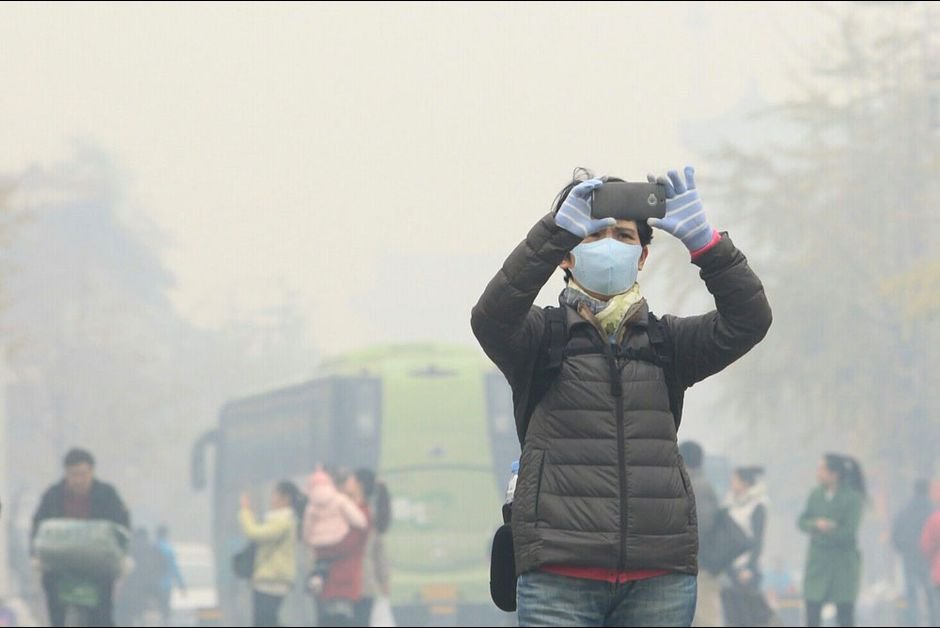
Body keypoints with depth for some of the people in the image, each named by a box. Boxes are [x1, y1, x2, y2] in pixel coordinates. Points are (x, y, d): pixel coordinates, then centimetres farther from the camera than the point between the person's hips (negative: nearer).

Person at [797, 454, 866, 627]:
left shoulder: (853, 498, -9)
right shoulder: (816, 495, 5)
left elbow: (849, 530, -15)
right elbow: (802, 522, 2)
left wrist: (821, 529, -9)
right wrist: (817, 524, -18)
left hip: (844, 561, -4)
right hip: (817, 562, 4)